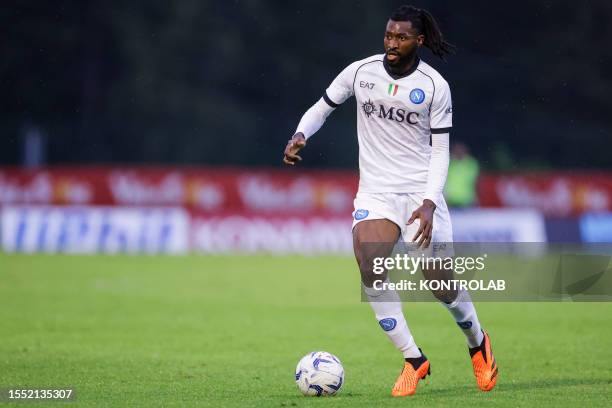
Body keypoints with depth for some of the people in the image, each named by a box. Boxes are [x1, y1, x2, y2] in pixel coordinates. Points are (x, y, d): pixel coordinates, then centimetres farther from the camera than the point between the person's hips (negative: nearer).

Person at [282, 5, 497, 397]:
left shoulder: (434, 86, -6)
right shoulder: (360, 72, -1)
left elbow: (440, 150, -4)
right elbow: (322, 107, 12)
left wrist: (429, 203, -16)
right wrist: (300, 136, -9)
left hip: (421, 192, -2)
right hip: (375, 192, 2)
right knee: (371, 271, -21)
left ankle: (478, 342, 28)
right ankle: (413, 359, -8)